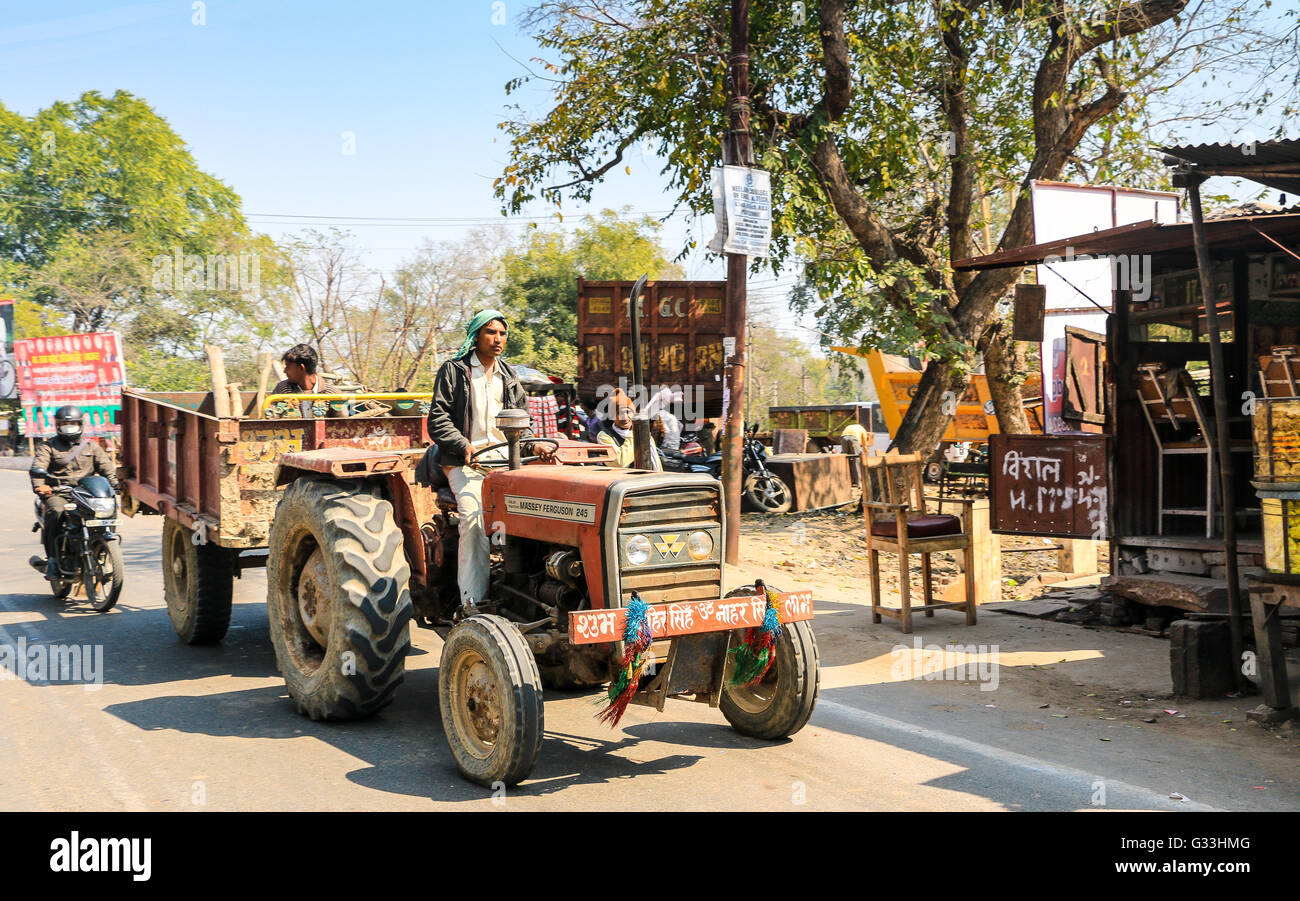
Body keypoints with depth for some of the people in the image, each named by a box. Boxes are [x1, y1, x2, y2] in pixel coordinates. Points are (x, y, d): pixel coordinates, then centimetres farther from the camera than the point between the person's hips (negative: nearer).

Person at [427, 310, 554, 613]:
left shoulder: (509, 378, 22)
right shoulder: (453, 371, 6)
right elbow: (438, 418, -1)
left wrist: (536, 445, 3)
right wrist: (464, 446, -16)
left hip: (503, 457, 4)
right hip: (464, 461, -4)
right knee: (475, 517, -25)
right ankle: (473, 601, -24)